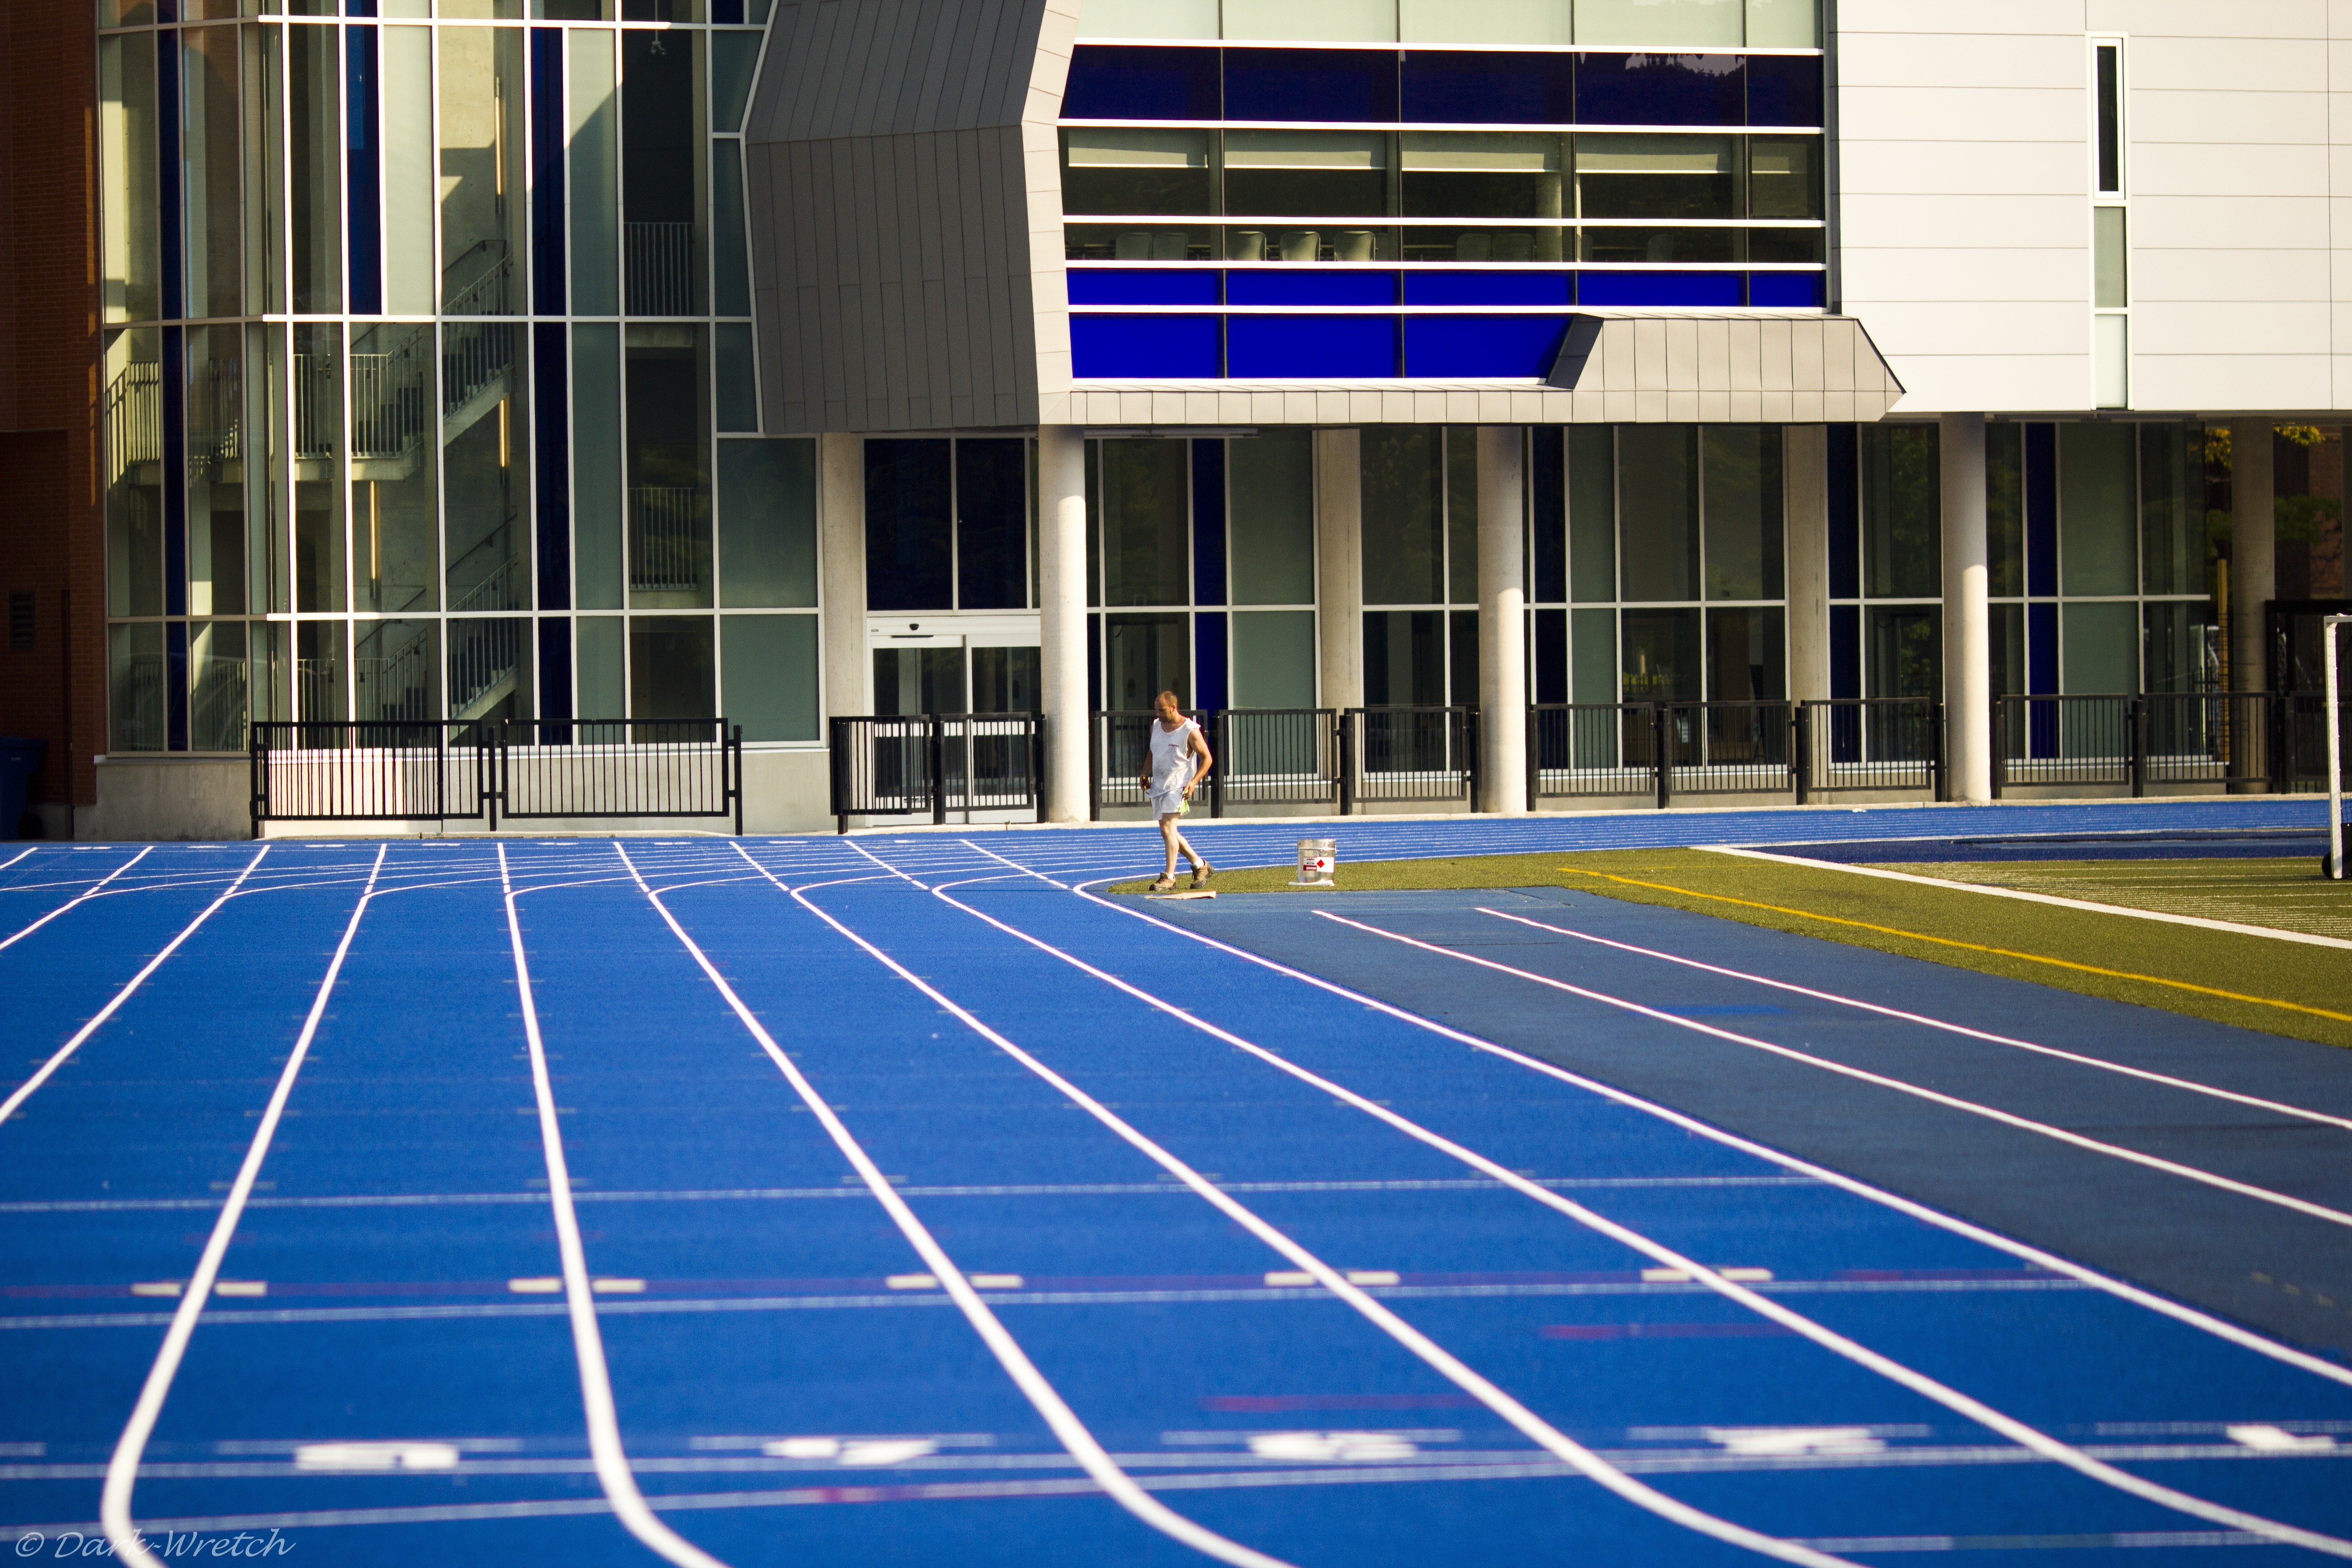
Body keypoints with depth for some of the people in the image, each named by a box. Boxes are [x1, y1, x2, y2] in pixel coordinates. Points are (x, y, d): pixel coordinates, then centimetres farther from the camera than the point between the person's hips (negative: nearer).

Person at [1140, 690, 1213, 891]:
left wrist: (1194, 781, -18)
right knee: (1167, 832, 11)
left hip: (1178, 786, -8)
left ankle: (1169, 877, -13)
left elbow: (1207, 759, -7)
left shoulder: (1190, 731, -11)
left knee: (1168, 828, -17)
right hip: (1158, 785, 8)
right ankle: (1200, 865, 26)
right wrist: (1146, 774, 7)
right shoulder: (1156, 726, 9)